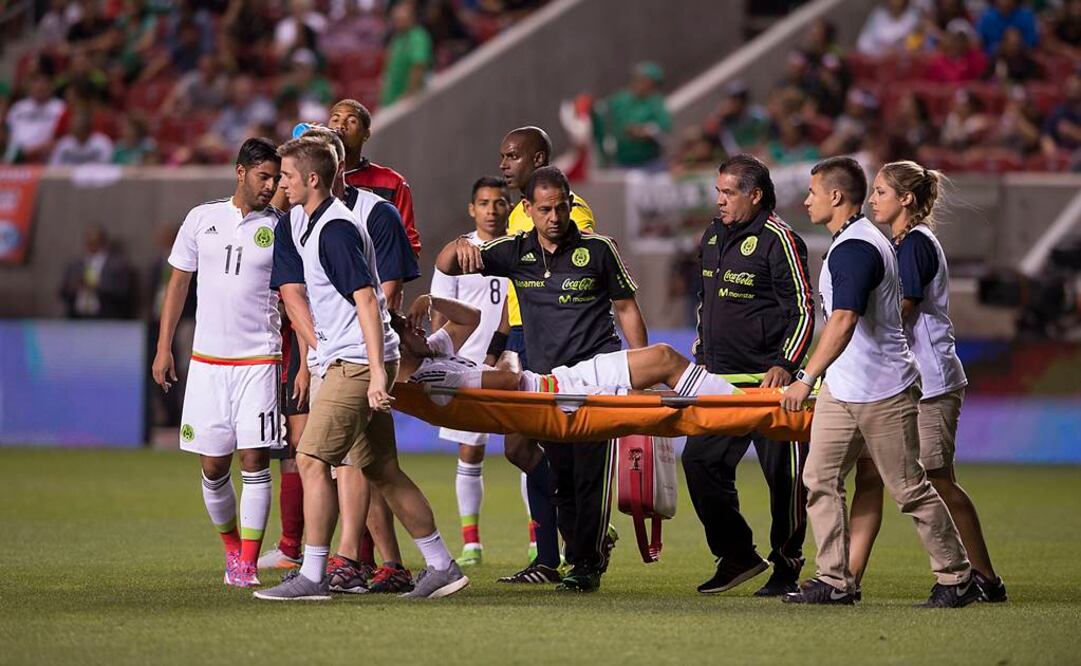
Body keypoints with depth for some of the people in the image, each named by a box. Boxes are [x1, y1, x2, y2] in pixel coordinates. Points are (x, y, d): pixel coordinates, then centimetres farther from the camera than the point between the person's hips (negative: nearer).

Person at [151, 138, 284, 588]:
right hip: (207, 361, 2)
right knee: (213, 468, 4)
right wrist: (164, 347, 8)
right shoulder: (202, 219, 7)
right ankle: (231, 546, 25)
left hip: (259, 361, -2)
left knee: (254, 462, -8)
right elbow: (178, 283, 13)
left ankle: (248, 563, -3)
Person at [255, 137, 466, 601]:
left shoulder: (335, 229, -15)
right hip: (351, 363, 10)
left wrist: (376, 372, -25)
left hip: (357, 365, -10)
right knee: (381, 470, 11)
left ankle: (312, 576, -9)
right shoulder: (310, 227, 17)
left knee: (312, 461, -10)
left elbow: (366, 300, -21)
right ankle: (441, 566, 13)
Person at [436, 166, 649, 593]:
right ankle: (581, 556, 17)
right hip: (545, 378, 4)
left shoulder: (597, 250, -1)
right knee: (560, 477, 4)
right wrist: (459, 248, -18)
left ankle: (587, 564, -5)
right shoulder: (516, 253, 6)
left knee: (591, 471, -10)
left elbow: (626, 308, 6)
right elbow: (446, 267, 7)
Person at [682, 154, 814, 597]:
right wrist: (699, 356, 21)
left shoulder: (778, 240, -9)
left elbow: (803, 312, -12)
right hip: (720, 379, 8)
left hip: (769, 379, -8)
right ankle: (736, 556, 13)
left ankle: (787, 567, 7)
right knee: (700, 462, 2)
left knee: (783, 474, -3)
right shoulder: (713, 237, 15)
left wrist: (785, 365, -21)